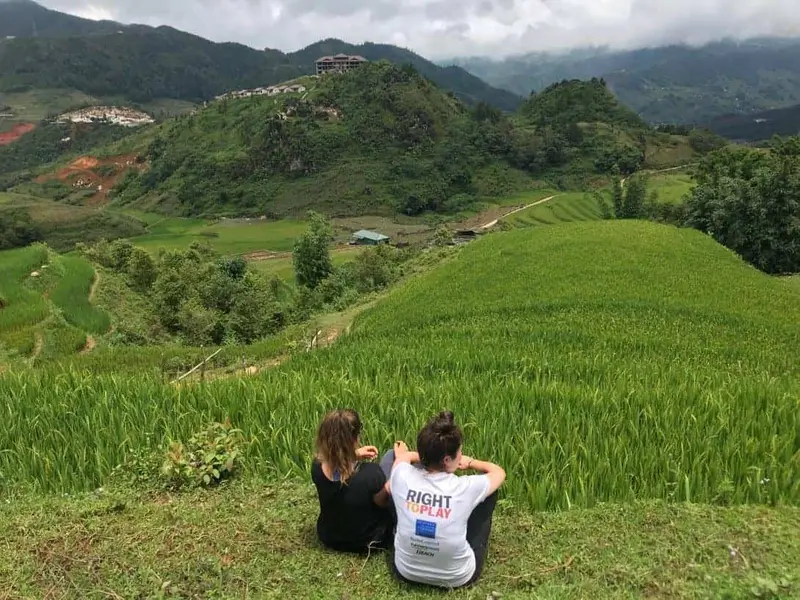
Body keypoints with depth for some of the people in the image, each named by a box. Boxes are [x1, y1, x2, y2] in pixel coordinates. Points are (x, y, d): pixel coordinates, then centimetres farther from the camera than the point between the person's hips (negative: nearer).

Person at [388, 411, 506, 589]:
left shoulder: (403, 477, -19)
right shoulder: (465, 487, -24)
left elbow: (403, 455, 9)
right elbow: (499, 472, 0)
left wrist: (427, 454, 22)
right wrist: (470, 462, 15)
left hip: (405, 571, 2)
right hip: (458, 578, -2)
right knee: (491, 491, 7)